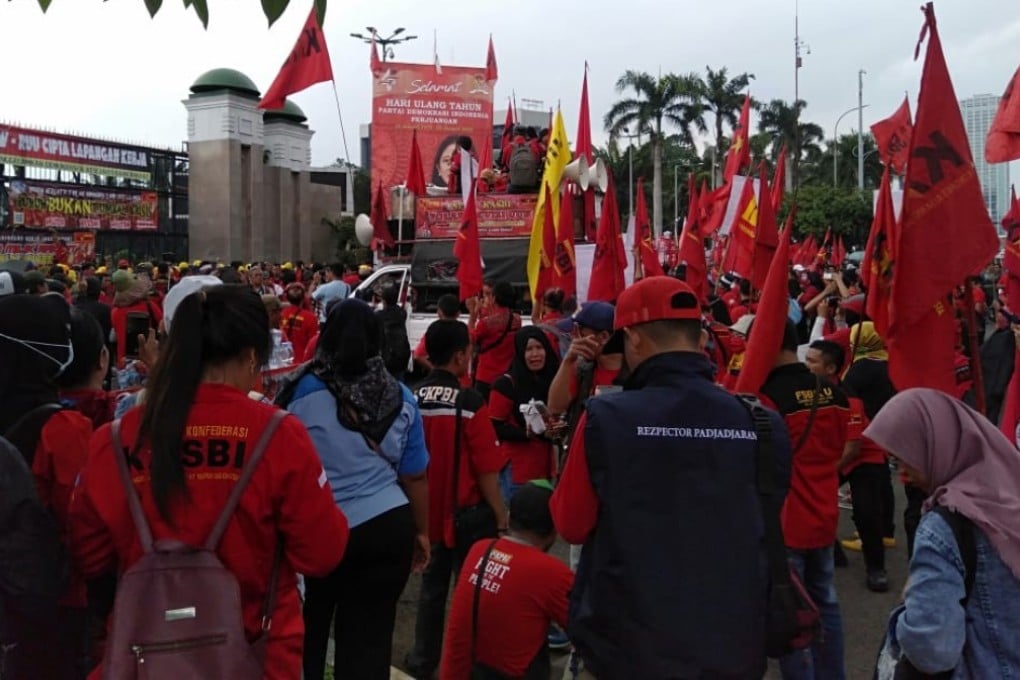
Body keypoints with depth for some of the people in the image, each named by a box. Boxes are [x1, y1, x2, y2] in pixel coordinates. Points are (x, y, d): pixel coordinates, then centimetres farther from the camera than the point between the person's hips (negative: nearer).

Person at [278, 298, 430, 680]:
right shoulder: (400, 398, 1)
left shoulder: (305, 391, -9)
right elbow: (414, 476, 7)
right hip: (386, 527, 2)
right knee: (371, 638, 9)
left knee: (306, 633, 18)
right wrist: (421, 531, 19)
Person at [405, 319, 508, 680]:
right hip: (466, 513, -5)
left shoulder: (411, 399, -5)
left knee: (431, 586, 19)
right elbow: (486, 469, -17)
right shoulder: (470, 402, -20)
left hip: (427, 511, 5)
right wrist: (500, 512, -3)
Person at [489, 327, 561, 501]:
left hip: (546, 469, 5)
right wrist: (527, 433, -24)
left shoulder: (553, 381, 6)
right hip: (517, 472, -5)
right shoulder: (505, 384, -11)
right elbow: (494, 428, -12)